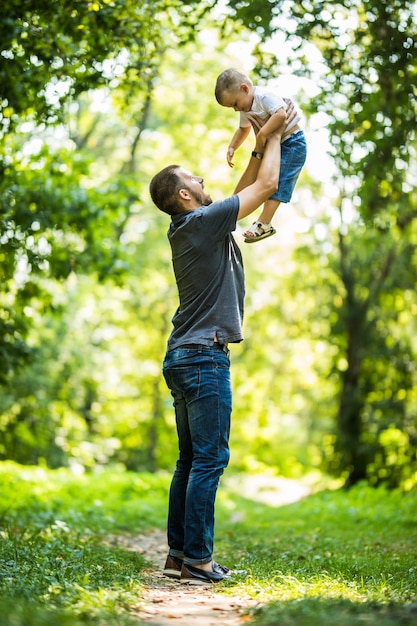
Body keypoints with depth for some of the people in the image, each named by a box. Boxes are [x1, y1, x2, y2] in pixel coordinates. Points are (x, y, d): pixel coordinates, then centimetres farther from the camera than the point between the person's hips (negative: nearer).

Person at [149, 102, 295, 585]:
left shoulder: (189, 228, 15)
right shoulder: (202, 221, -11)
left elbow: (243, 191, 27)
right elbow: (265, 185, -7)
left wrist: (260, 146, 23)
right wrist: (275, 134, 6)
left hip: (183, 357, 10)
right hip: (204, 356, -10)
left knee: (191, 461, 11)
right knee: (209, 460, -8)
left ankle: (178, 552, 14)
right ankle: (196, 560, -6)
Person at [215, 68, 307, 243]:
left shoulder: (265, 96, -24)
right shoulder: (245, 110, 6)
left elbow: (281, 114, -39)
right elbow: (243, 129, 24)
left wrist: (262, 134, -37)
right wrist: (232, 148, 13)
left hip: (292, 144, -10)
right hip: (273, 146, 10)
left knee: (276, 183, -14)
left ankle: (264, 224, -15)